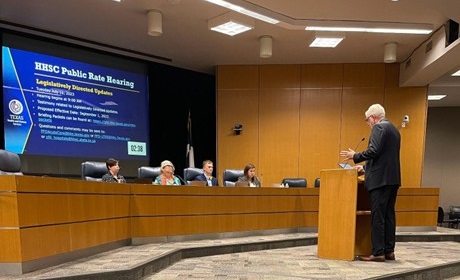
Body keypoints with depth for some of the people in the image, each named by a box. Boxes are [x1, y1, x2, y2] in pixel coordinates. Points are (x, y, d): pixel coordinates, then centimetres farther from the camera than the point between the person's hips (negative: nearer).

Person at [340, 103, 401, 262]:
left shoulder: (378, 128, -8)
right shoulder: (393, 130, 21)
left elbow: (374, 151, -20)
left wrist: (355, 156, -5)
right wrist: (365, 167, 26)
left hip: (381, 179, -9)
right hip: (393, 178, 9)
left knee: (377, 216, -5)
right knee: (388, 215, 11)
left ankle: (378, 253, -1)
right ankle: (389, 251, 16)